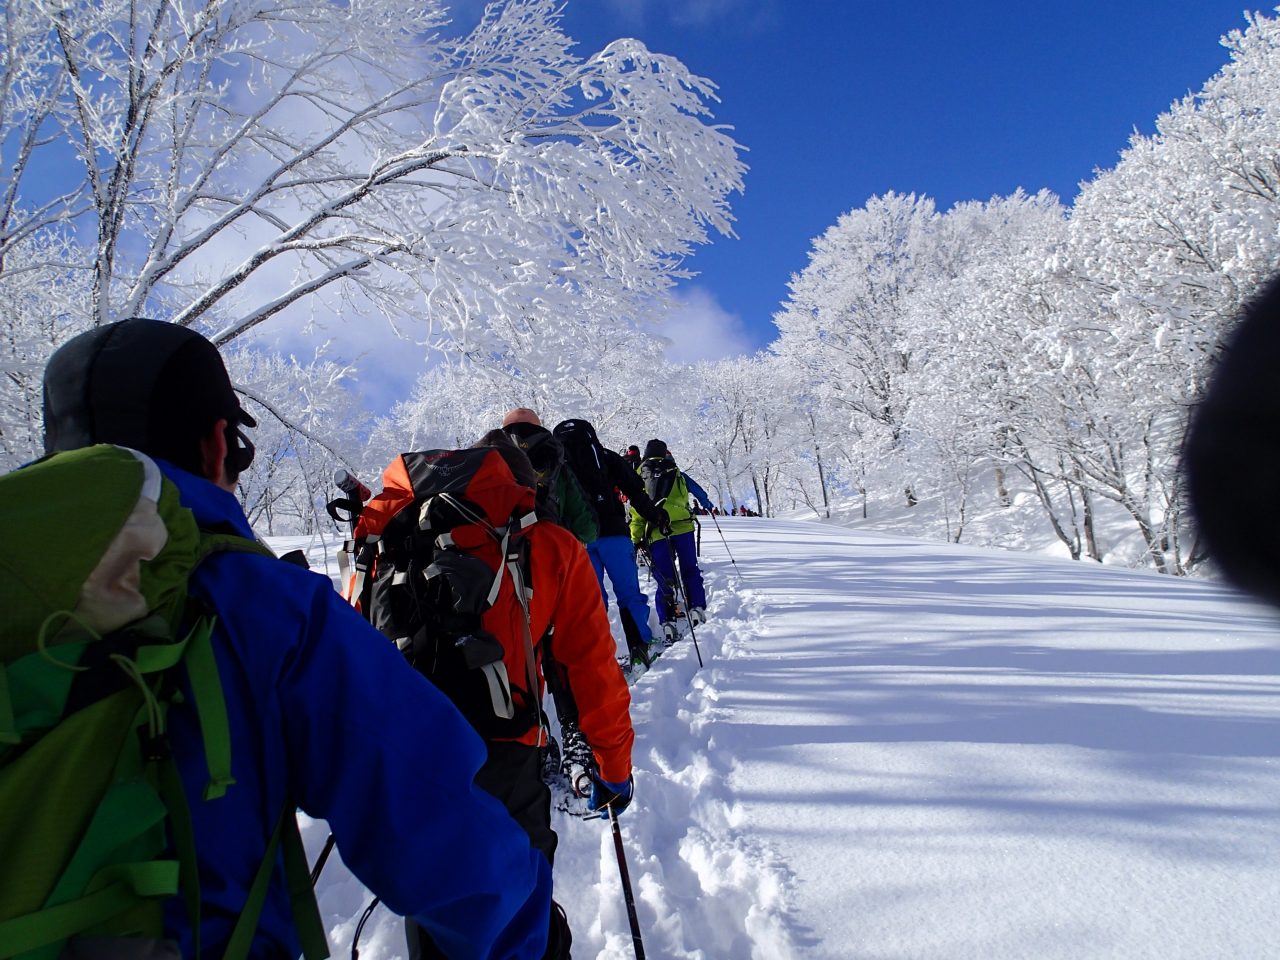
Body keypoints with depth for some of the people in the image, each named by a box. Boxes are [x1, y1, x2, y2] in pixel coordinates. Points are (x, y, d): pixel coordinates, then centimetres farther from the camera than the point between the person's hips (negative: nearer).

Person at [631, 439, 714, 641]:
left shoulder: (639, 479, 12)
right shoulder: (677, 474, 13)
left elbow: (637, 513, 8)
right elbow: (699, 492, 27)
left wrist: (636, 540, 12)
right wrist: (707, 504, 48)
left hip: (655, 533, 0)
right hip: (682, 528, 0)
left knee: (664, 579, 6)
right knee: (690, 570, 14)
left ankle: (667, 622, -1)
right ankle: (697, 609, 2)